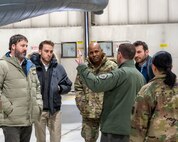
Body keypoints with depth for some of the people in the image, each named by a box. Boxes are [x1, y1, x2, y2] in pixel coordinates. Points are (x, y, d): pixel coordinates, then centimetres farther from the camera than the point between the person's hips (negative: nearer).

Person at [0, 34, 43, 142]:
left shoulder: (30, 65, 17)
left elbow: (37, 87, 23)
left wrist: (39, 105, 10)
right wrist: (9, 108, -16)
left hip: (29, 119, 7)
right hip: (12, 121, -7)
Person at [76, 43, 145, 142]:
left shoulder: (120, 73, -18)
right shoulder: (140, 76, 8)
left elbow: (95, 84, -25)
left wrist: (82, 67, -14)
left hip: (114, 127, -8)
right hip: (131, 127, 8)